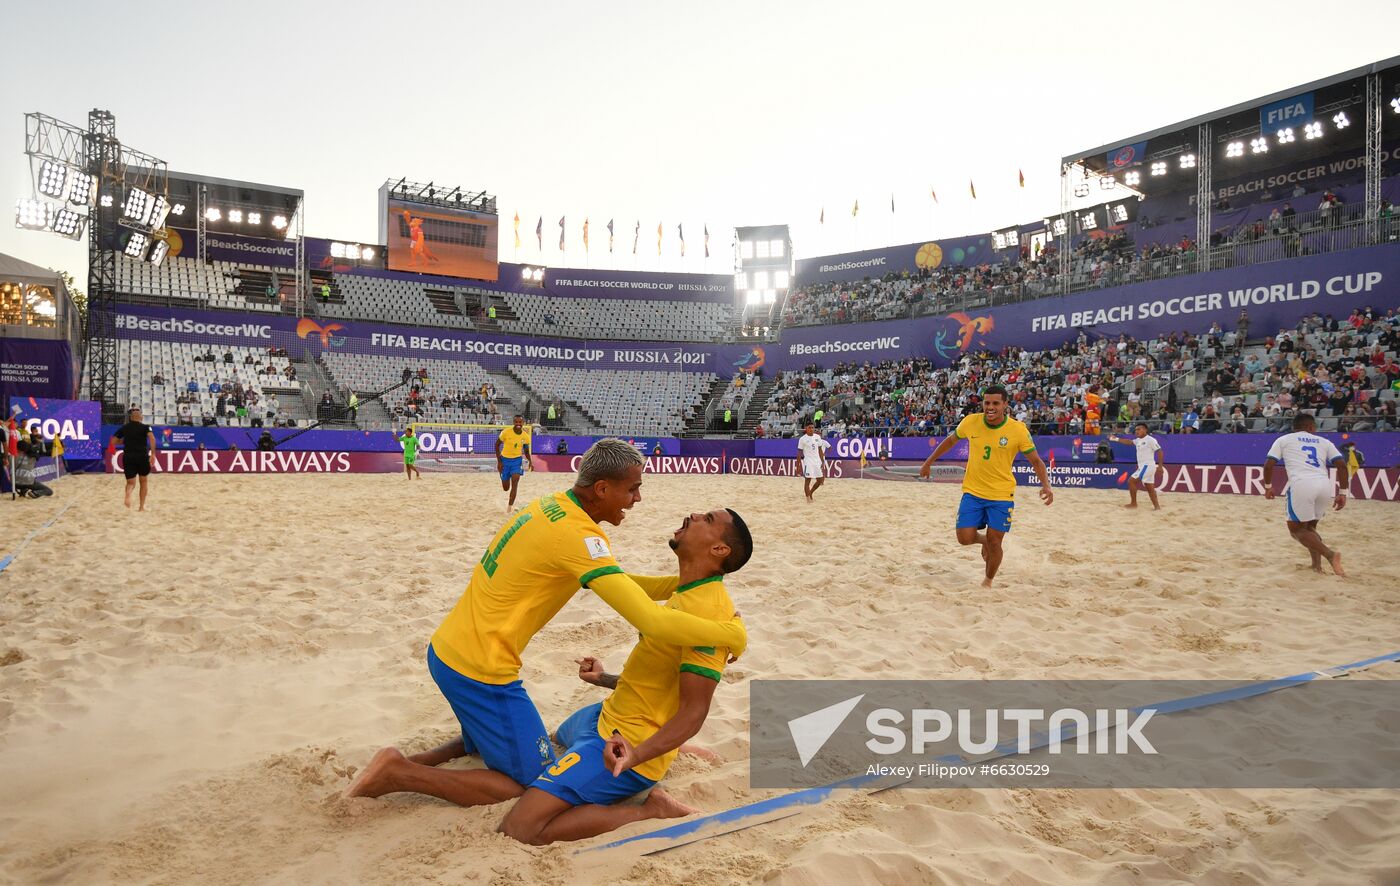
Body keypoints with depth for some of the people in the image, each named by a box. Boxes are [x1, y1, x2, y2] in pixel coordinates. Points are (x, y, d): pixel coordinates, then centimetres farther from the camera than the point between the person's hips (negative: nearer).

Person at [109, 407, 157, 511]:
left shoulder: (124, 428, 9)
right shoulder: (145, 427, 0)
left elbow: (113, 442, 8)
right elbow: (152, 438, -18)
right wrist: (153, 454, -21)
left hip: (128, 457, 1)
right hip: (142, 456, -1)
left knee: (130, 482, 6)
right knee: (143, 482, 15)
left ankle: (128, 495, -29)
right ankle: (142, 506, 16)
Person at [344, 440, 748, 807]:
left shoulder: (548, 507, 6)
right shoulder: (580, 536, -22)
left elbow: (616, 581, 16)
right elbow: (654, 623, -27)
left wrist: (684, 582, 6)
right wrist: (731, 633, -14)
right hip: (479, 671, -9)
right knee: (535, 788, 5)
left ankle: (410, 761, 16)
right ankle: (396, 775, 0)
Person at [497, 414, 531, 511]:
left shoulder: (526, 436, -7)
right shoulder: (506, 432, -16)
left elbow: (526, 451, 7)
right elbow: (497, 445, -4)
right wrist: (499, 461, -9)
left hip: (517, 460, 1)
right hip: (505, 459, -1)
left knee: (515, 482, -18)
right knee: (505, 488, 6)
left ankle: (510, 506, -11)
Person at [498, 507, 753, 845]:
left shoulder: (708, 610, -25)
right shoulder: (688, 593, 7)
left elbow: (693, 712, -28)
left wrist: (635, 755, -40)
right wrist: (604, 679, 16)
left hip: (625, 743, -11)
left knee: (519, 828, -22)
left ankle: (648, 808, -8)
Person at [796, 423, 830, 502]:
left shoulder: (818, 437, 7)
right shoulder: (802, 439, -7)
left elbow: (820, 450, 13)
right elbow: (799, 452, -4)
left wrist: (823, 461, 8)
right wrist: (798, 465, -8)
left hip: (817, 461, 6)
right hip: (808, 462, -6)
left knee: (820, 480, 8)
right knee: (807, 480, -7)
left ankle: (810, 493, 28)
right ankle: (808, 499, -2)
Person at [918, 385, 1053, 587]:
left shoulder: (1018, 430, -14)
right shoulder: (970, 422, -8)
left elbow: (1036, 461, -5)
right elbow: (951, 440, 11)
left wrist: (1046, 485, -22)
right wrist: (928, 462, 16)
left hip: (1001, 495, -2)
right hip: (972, 491, 2)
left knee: (994, 542, 0)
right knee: (965, 538, -5)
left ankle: (988, 581, 27)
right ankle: (984, 541, 32)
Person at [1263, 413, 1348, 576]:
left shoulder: (1283, 439, 18)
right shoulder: (1324, 442, 24)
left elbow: (1269, 464, 8)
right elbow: (1342, 465, 12)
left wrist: (1268, 487, 21)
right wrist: (1343, 493, 15)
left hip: (1301, 485, -4)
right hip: (1325, 486, 4)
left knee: (1296, 529, 10)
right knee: (1310, 527, 24)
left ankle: (1329, 554, -11)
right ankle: (1317, 565, 11)